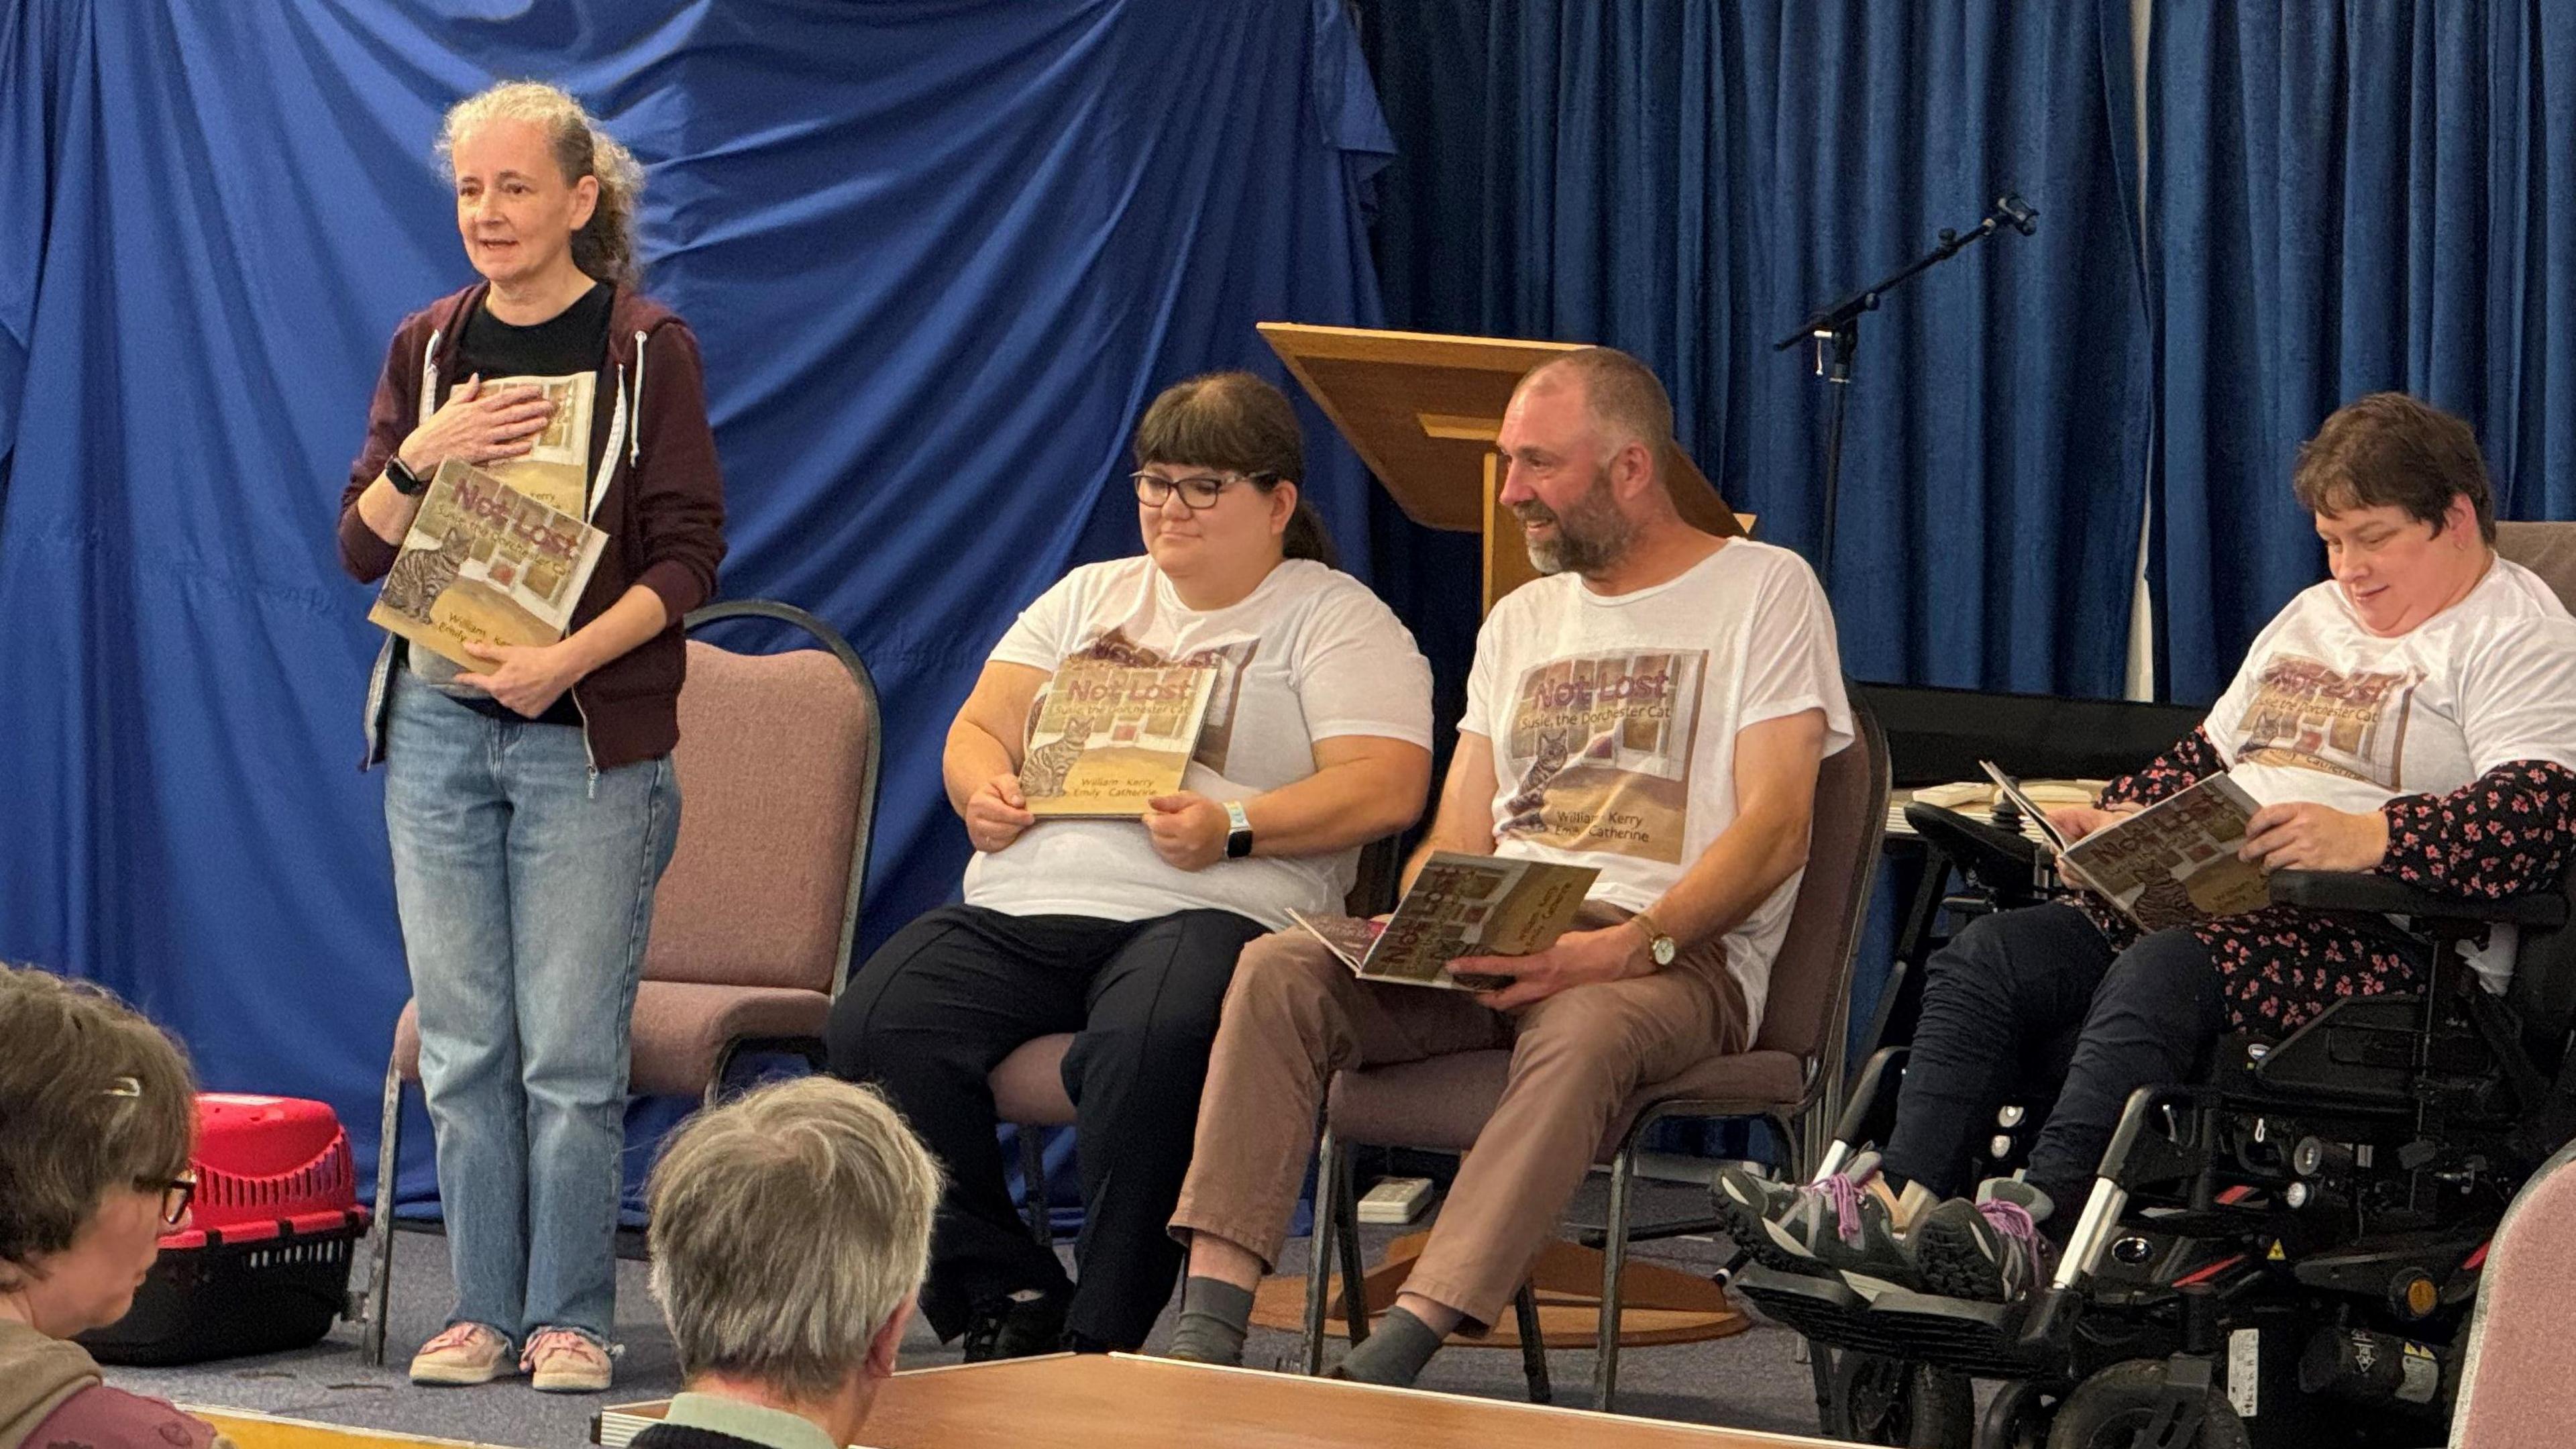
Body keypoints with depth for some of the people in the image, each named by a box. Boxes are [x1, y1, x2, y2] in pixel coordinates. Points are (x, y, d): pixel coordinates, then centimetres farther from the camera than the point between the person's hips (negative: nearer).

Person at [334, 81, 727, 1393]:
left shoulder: (646, 348, -2)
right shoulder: (428, 349, 11)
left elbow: (688, 555, -5)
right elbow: (361, 550, 10)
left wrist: (571, 658, -18)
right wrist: (422, 454, -9)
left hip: (589, 739, -4)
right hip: (436, 728, 4)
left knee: (572, 1050, -5)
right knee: (463, 1044, 4)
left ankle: (571, 1317, 2)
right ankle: (484, 1310, 10)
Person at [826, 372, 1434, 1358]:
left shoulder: (1336, 620, 9)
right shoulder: (1090, 597, 27)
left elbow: (1387, 787, -4)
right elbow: (979, 729, 21)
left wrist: (1234, 825, -18)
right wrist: (985, 791, -4)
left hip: (1204, 910, -5)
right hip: (1020, 908, 5)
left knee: (1143, 1045, -40)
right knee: (876, 1028, -24)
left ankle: (1102, 1340, -29)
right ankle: (1006, 1300, -14)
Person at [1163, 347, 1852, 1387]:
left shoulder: (1764, 589, 5)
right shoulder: (1521, 620, 25)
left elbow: (1775, 830, -7)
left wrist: (1628, 948, -21)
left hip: (1678, 955, -6)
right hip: (1495, 947, 6)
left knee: (1581, 1032, -41)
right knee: (1279, 971, -21)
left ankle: (1394, 1362, -50)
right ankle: (1208, 1332, -32)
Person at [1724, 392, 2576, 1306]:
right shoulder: (2312, 619, 27)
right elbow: (2207, 759, 33)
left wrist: (2366, 838, -31)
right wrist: (2113, 822, 12)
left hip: (2374, 940, -9)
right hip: (2207, 904, 9)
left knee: (2156, 979, -35)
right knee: (1989, 954, -10)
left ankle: (2037, 1220, -46)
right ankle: (1902, 1196, -24)